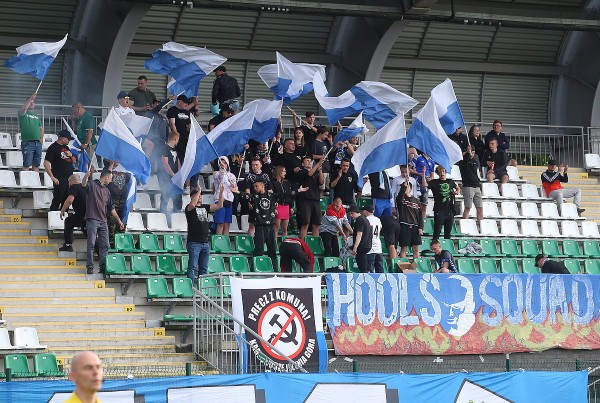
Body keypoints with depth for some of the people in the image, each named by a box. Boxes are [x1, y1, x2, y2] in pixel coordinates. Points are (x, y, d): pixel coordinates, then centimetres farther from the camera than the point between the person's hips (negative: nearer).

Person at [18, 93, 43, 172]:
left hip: (38, 142, 6)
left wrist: (41, 138, 5)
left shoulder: (37, 116, 21)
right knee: (26, 165, -9)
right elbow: (24, 108, -20)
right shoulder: (23, 113, 4)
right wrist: (30, 98, -28)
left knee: (36, 164, 6)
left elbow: (41, 128, 22)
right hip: (27, 142, -6)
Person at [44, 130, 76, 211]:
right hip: (60, 179, -8)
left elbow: (74, 162, 25)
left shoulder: (66, 148, 19)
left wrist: (71, 155, 3)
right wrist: (52, 177, -18)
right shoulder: (53, 148, -6)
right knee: (57, 201, -10)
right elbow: (46, 163, -13)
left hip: (69, 179, 8)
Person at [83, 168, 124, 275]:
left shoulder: (106, 191, 19)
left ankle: (103, 267, 5)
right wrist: (88, 173, -45)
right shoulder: (92, 185, 0)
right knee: (91, 244, -6)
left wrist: (119, 221, 20)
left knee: (104, 245, 3)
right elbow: (84, 184, -25)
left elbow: (111, 208, 22)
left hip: (103, 221, 7)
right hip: (92, 220, -7)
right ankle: (90, 267, -5)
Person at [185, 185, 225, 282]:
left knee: (204, 268, 9)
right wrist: (199, 191, -23)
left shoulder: (205, 207, 17)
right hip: (194, 242, -7)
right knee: (193, 267, -9)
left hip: (205, 243, 7)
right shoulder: (189, 208, -1)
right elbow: (192, 204, -25)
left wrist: (221, 193, 3)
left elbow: (219, 206, 12)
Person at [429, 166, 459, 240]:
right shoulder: (434, 182, 0)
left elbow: (458, 188, 30)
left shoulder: (450, 182, 12)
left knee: (448, 232, 11)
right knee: (437, 232, -7)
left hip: (449, 210, 4)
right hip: (439, 211, -4)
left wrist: (457, 192, 7)